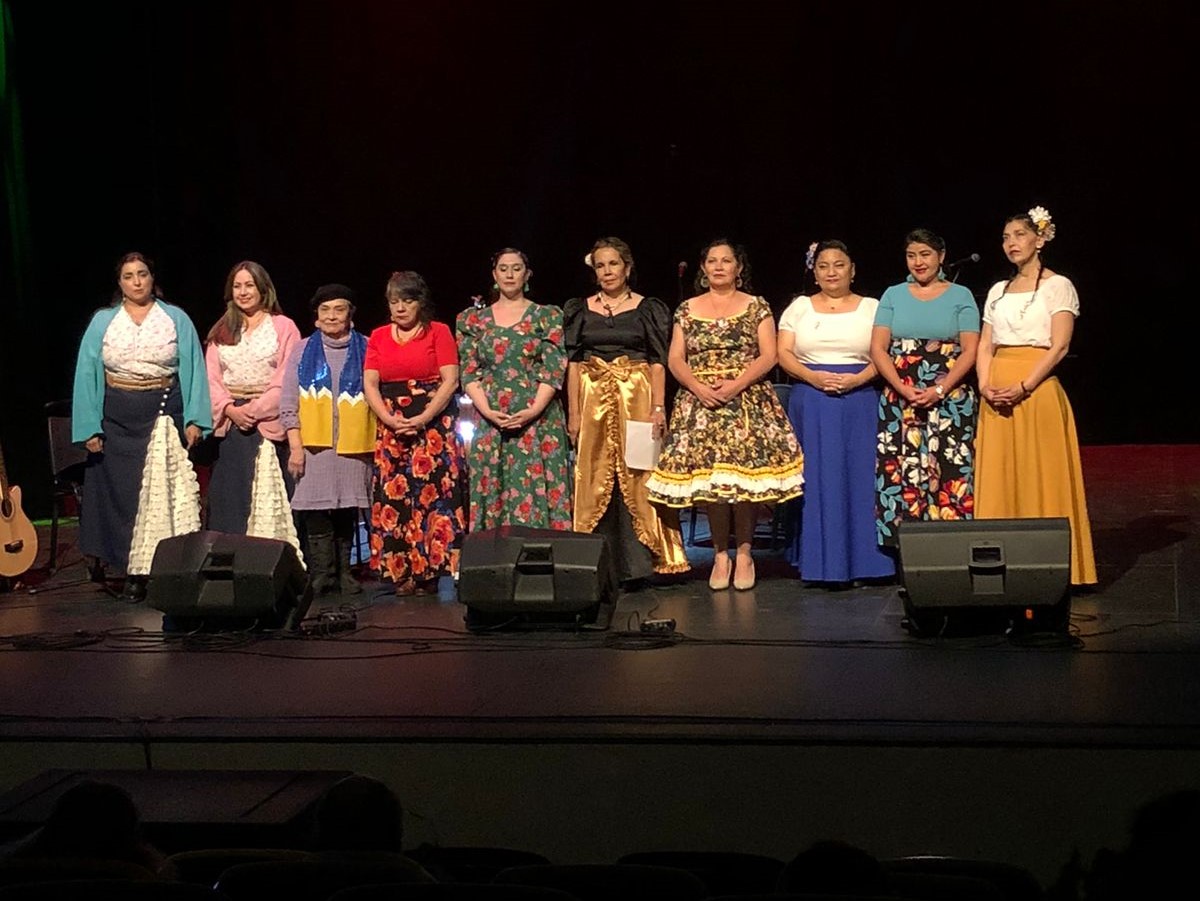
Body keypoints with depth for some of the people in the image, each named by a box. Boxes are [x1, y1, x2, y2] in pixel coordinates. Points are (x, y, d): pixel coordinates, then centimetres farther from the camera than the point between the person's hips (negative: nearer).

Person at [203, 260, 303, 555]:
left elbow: (286, 379, -5)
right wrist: (229, 408, -9)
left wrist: (255, 410, -14)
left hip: (268, 424, -4)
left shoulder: (283, 327, 3)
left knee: (266, 500, -7)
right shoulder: (221, 331, 17)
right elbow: (211, 378, 8)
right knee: (229, 500, 1)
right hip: (229, 424, 4)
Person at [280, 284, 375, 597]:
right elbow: (288, 403, 7)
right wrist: (295, 445, -2)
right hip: (313, 444, 0)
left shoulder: (366, 349, 9)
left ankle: (344, 574, 11)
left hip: (354, 444, 0)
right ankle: (321, 576, -1)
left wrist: (378, 444, 2)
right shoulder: (303, 351, 10)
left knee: (347, 511, 3)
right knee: (317, 513, -5)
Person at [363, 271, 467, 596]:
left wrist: (422, 419, -14)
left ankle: (430, 571, -6)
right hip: (391, 427, 3)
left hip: (434, 425, -3)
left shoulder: (439, 332, 3)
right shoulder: (379, 337, 13)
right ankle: (401, 572, 1)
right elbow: (369, 383, 6)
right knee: (393, 498, -2)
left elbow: (450, 380, -5)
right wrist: (391, 420, -9)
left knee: (432, 494, -8)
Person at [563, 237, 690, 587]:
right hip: (593, 401, 2)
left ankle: (637, 564, 0)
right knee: (595, 481, 1)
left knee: (636, 478, -3)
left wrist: (658, 407, -10)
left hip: (636, 399, -2)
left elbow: (658, 362, 1)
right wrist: (574, 413, -1)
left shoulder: (648, 309, 5)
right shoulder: (580, 310, 10)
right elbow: (573, 363, 7)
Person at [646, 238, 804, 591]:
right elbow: (675, 359, 7)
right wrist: (698, 387, -10)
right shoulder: (687, 310, 13)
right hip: (701, 402, 2)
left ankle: (744, 552, -1)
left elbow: (768, 356, 0)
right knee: (708, 475, -5)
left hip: (748, 400, -2)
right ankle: (720, 553, 3)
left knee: (745, 471, -11)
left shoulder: (756, 307, 8)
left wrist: (737, 384, -13)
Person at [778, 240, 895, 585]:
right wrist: (813, 377, -11)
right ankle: (821, 562, 1)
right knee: (815, 478, -2)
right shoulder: (799, 307, 13)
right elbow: (784, 353, 5)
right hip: (811, 404, 1)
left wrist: (857, 379, -14)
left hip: (860, 401, -1)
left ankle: (861, 560, 0)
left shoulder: (871, 308, 10)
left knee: (859, 477, -4)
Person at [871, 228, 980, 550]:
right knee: (899, 474, -5)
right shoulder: (893, 295, 13)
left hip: (950, 401, -2)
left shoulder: (960, 296, 8)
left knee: (950, 474, -9)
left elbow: (970, 350, 0)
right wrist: (905, 391, -8)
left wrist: (939, 390, -12)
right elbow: (878, 349, 5)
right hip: (899, 401, 2)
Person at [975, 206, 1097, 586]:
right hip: (997, 397, 6)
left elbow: (1059, 346, -10)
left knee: (1041, 479, -5)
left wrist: (1023, 388, -18)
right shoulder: (998, 291, 17)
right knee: (998, 480, 3)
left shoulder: (1057, 286, -1)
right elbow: (985, 346, 13)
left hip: (1037, 392, -5)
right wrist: (985, 386, -6)